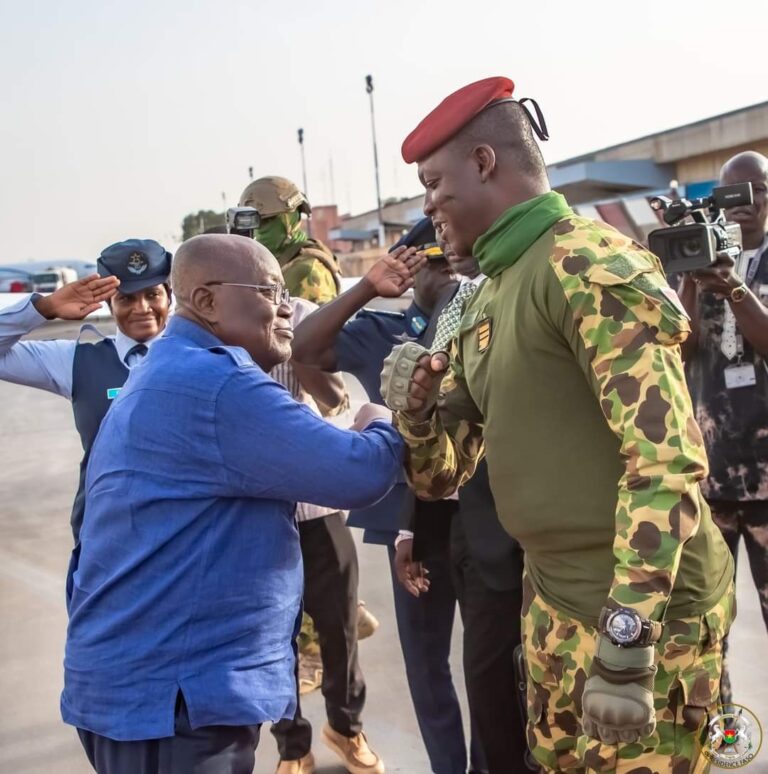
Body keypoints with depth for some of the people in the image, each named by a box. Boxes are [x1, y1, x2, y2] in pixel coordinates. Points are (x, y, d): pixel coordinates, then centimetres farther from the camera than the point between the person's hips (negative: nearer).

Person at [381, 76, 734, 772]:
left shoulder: (589, 263, -16)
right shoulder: (487, 300, 11)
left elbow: (667, 458, -24)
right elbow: (443, 476, 13)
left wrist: (626, 639, -27)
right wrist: (415, 414, -9)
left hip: (645, 607, -8)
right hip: (555, 595, 8)